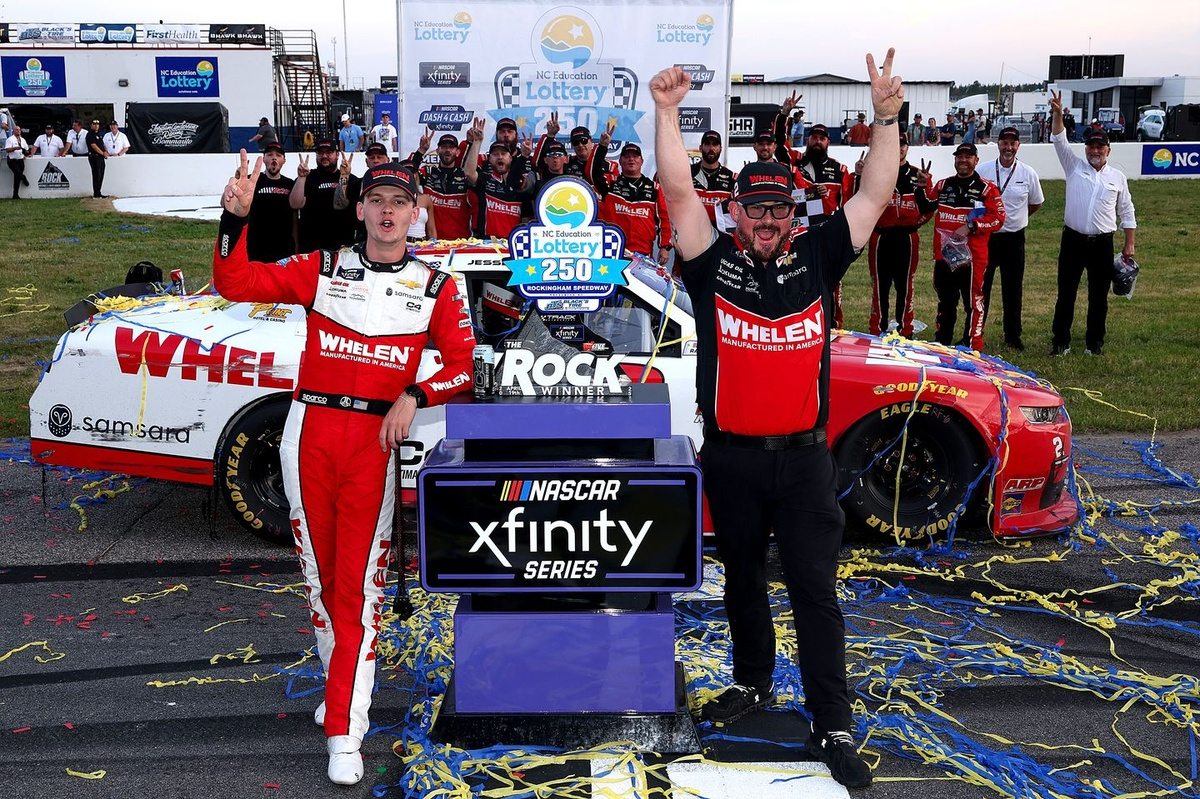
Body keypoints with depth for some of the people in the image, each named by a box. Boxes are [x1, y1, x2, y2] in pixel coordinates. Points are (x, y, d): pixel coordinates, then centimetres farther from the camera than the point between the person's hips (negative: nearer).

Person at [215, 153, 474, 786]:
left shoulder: (436, 289, 8)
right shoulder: (321, 270, 9)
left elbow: (462, 365, 3)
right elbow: (235, 283, 3)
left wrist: (414, 397, -13)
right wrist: (235, 217, -10)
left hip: (374, 441, -2)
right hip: (309, 431, 2)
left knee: (359, 583, -5)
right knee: (319, 572, 11)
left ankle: (344, 733, -2)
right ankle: (342, 681, 32)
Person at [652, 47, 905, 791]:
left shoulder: (817, 259, 2)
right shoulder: (714, 263, -2)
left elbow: (875, 195, -1)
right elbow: (678, 191, -11)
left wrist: (887, 116, -10)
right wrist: (668, 112, -17)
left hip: (803, 455, 0)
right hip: (731, 456, 1)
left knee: (816, 589, 2)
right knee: (743, 579, 18)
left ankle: (834, 727, 9)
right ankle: (753, 682, 38)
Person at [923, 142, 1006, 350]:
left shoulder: (986, 189, -4)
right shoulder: (943, 185, 11)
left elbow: (998, 218, -9)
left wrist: (970, 226, -18)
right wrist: (925, 186, 3)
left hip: (972, 256, -5)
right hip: (943, 254, 5)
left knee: (973, 302, -3)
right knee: (945, 302, 17)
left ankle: (973, 347, 4)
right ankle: (941, 342, 28)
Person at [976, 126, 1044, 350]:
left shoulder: (1028, 174, -1)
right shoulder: (983, 170, -3)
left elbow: (1036, 204, 13)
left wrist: (1014, 218, 11)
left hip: (1014, 238, 1)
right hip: (985, 236, -1)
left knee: (1013, 289, 8)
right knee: (981, 286, 5)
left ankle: (1013, 336, 17)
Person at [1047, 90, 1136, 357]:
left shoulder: (1117, 177, 7)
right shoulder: (1074, 167, 5)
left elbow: (1127, 213, 11)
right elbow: (1059, 141, -6)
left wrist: (1130, 244, 6)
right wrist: (1057, 114, -20)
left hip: (1102, 243, 1)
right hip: (1073, 240, -1)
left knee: (1099, 296, 6)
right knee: (1066, 294, 2)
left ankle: (1095, 343, 16)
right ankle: (1060, 342, 10)